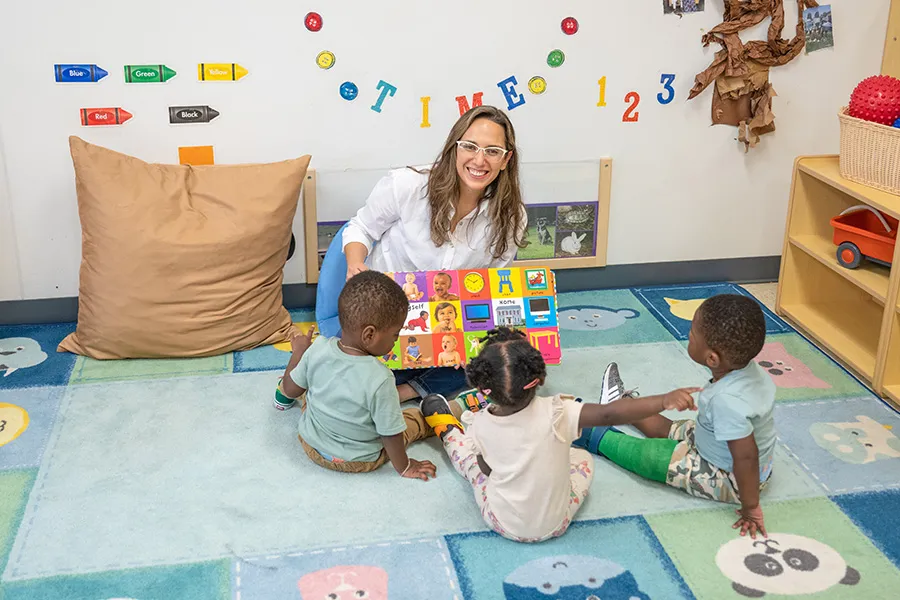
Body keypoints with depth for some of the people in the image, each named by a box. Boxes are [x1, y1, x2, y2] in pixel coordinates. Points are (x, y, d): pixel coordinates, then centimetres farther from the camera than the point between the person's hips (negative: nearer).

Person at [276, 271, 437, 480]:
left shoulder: (317, 349, -21)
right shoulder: (379, 380, -33)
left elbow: (291, 390, -3)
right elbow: (390, 434, -21)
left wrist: (298, 351, 11)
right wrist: (404, 468, -3)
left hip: (311, 445, 4)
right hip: (357, 461, -3)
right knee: (418, 416, 14)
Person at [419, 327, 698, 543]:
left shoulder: (480, 424, -20)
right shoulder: (555, 413, -30)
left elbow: (486, 468, -2)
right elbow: (610, 414, -39)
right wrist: (664, 400, -41)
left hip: (503, 524, 1)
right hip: (555, 524, 0)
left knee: (466, 447, 21)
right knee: (583, 458, 25)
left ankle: (448, 431, 50)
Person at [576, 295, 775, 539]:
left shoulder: (727, 400, -40)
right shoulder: (751, 370, -14)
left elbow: (746, 457, -36)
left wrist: (750, 507, -24)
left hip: (728, 481, -7)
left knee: (645, 453, 1)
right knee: (667, 429, 24)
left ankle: (591, 434, 26)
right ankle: (620, 403, 49)